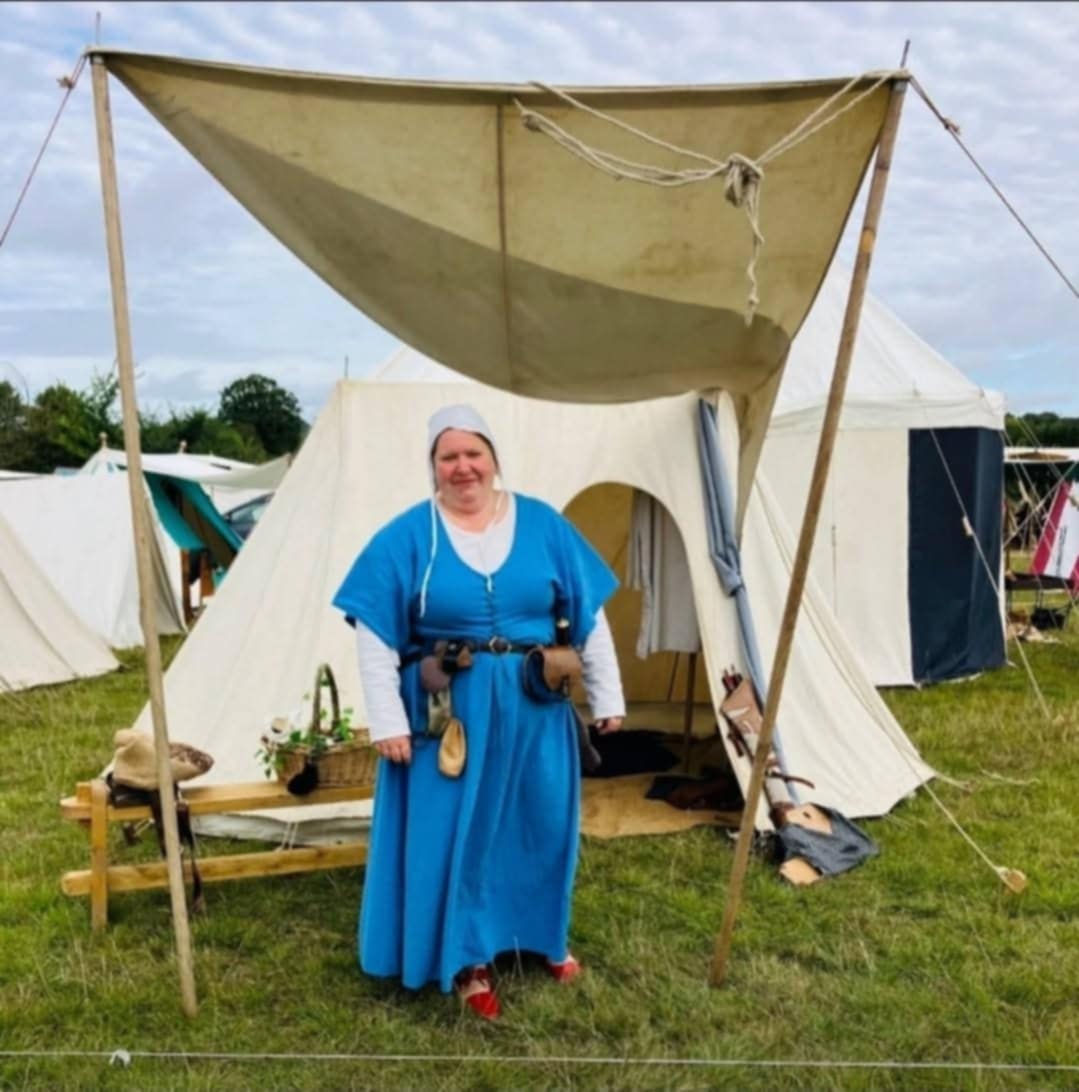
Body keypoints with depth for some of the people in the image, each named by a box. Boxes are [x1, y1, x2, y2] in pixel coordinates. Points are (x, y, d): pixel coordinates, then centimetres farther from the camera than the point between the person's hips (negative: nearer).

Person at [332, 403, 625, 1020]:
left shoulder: (543, 525, 0)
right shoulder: (407, 537, -6)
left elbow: (590, 616, 5)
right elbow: (375, 633, -6)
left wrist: (608, 698, 6)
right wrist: (387, 720, -10)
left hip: (534, 706, 2)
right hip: (448, 711, -2)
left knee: (541, 822, 14)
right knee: (453, 831, 6)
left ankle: (546, 937, 37)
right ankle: (468, 962, 24)